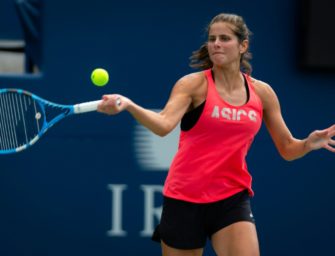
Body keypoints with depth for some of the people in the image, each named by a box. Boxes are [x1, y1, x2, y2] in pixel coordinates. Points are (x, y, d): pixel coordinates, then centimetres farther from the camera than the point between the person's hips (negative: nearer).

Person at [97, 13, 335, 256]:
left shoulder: (262, 92, 5)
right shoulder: (194, 85, -6)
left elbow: (288, 149, 12)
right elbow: (164, 124, -24)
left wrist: (309, 143, -10)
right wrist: (128, 105, -42)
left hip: (232, 199, 2)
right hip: (185, 199, -2)